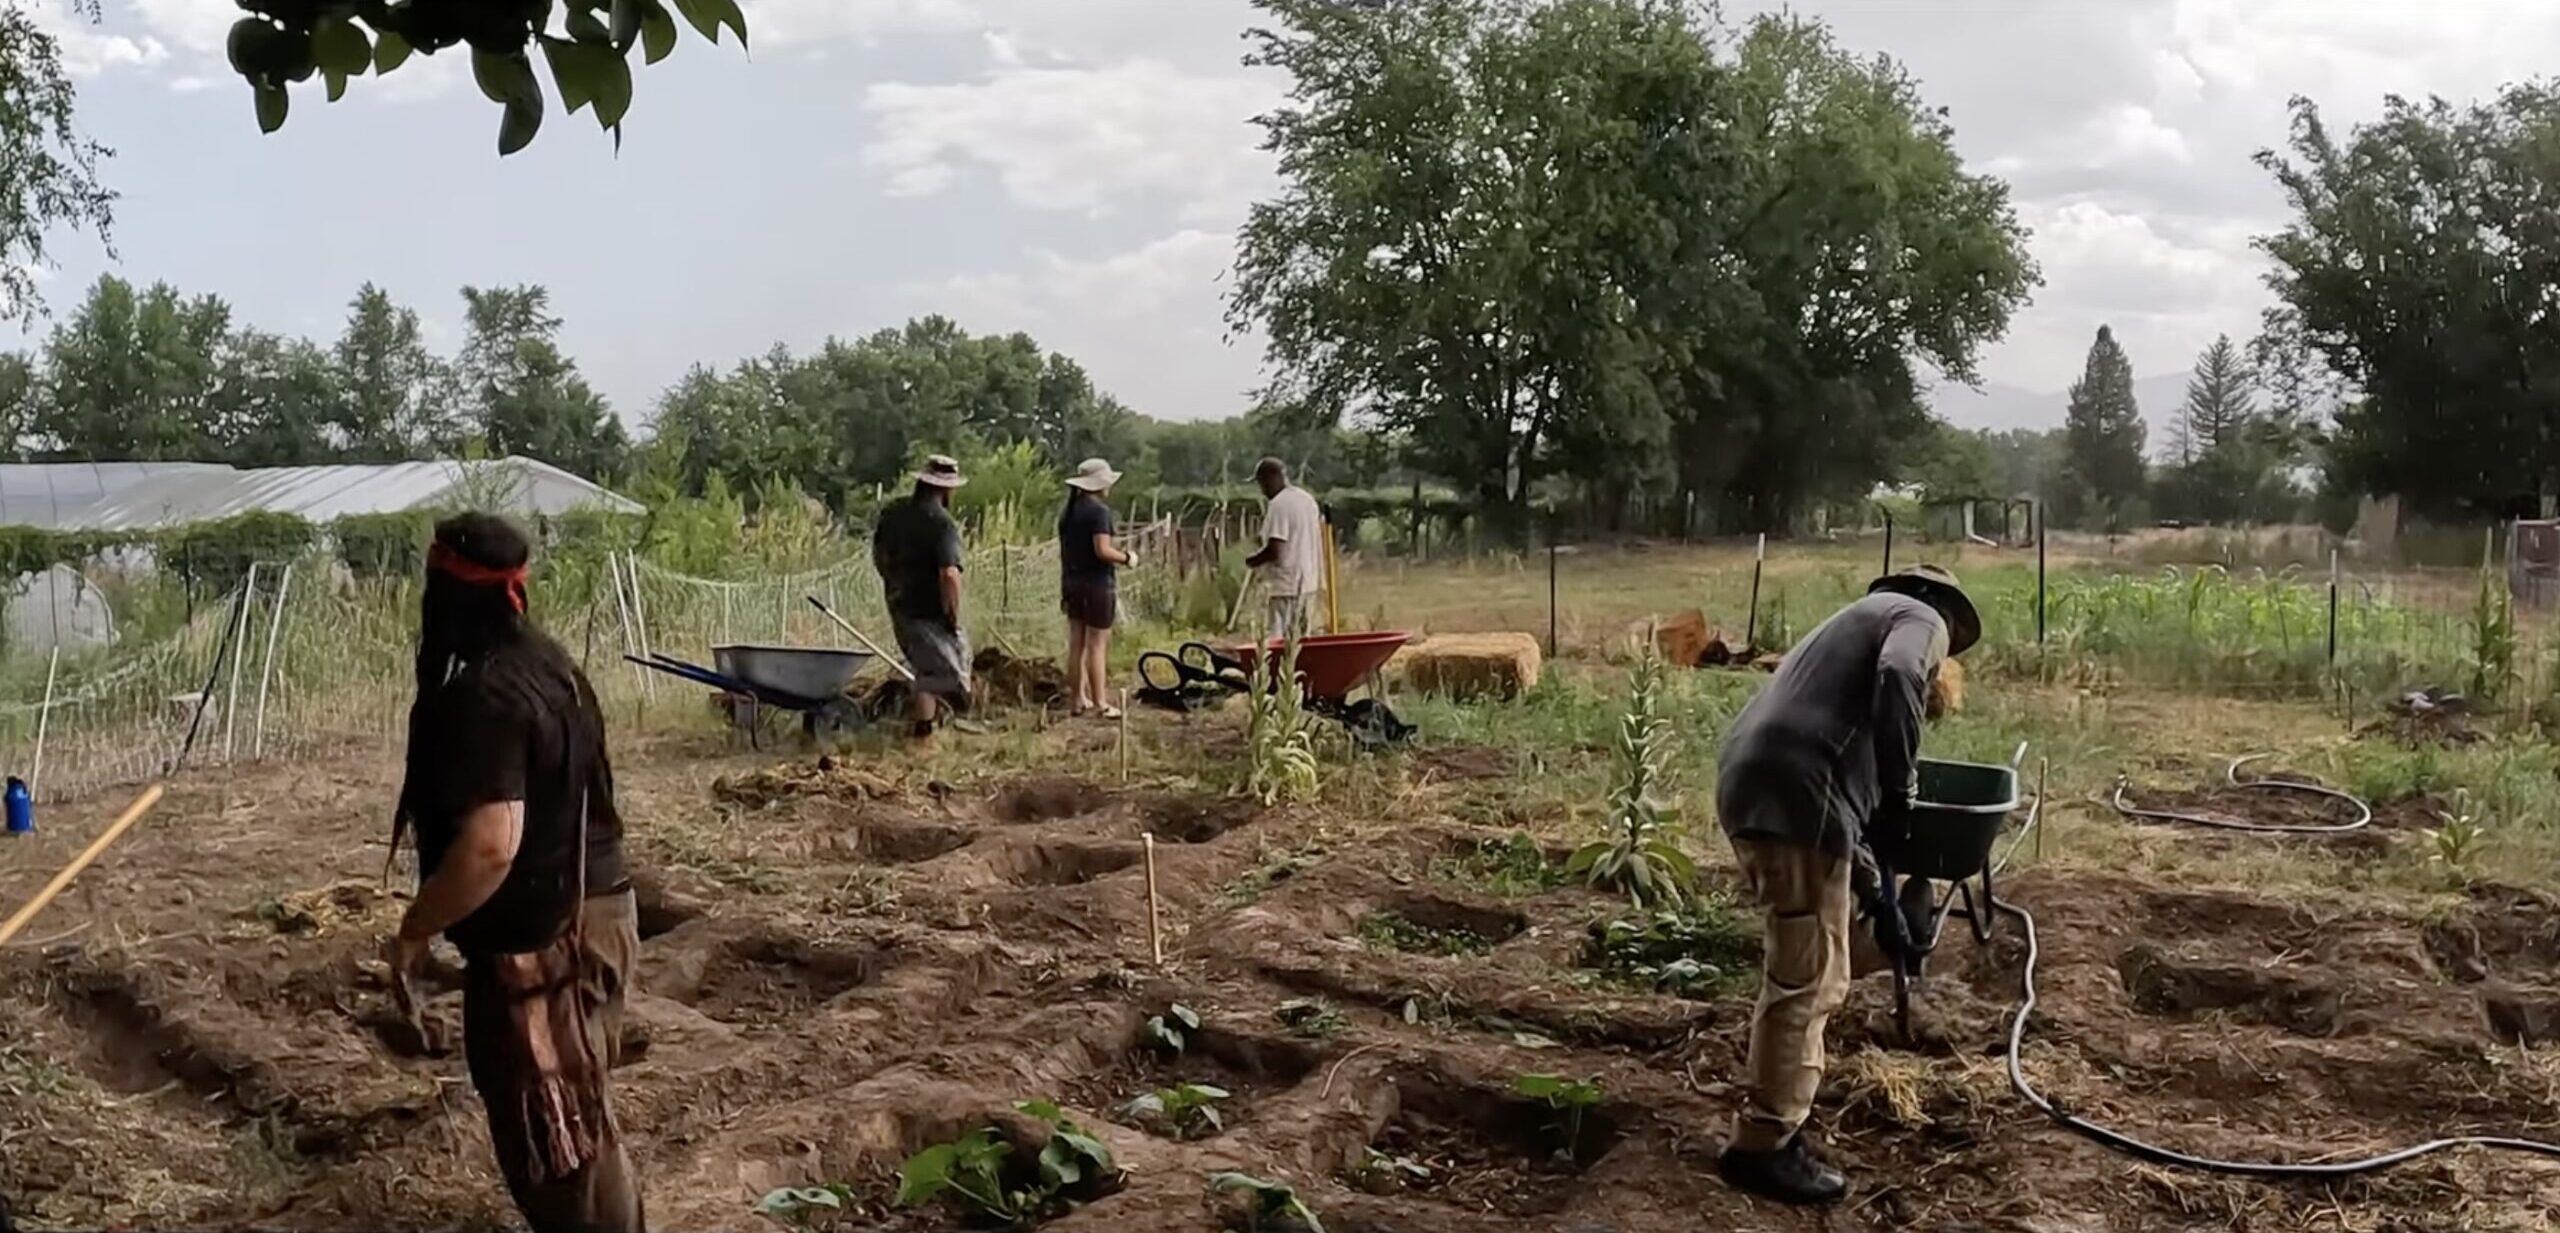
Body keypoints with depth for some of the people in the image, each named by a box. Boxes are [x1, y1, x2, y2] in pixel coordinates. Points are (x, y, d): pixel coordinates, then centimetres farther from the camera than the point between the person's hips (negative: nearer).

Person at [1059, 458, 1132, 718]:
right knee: (1097, 645, -4)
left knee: (1077, 643, 12)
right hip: (1097, 583, -8)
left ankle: (1078, 699, 17)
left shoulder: (1067, 511, 11)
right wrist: (1126, 558, -6)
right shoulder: (1099, 510, -15)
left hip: (1072, 582, 8)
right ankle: (1100, 703, -1)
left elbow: (1064, 551, 15)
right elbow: (1102, 550, -23)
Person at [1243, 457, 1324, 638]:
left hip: (1286, 584, -9)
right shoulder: (1308, 499, 12)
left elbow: (1274, 550, -23)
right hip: (1308, 581, 9)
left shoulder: (1278, 505, -17)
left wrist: (1252, 561, -6)